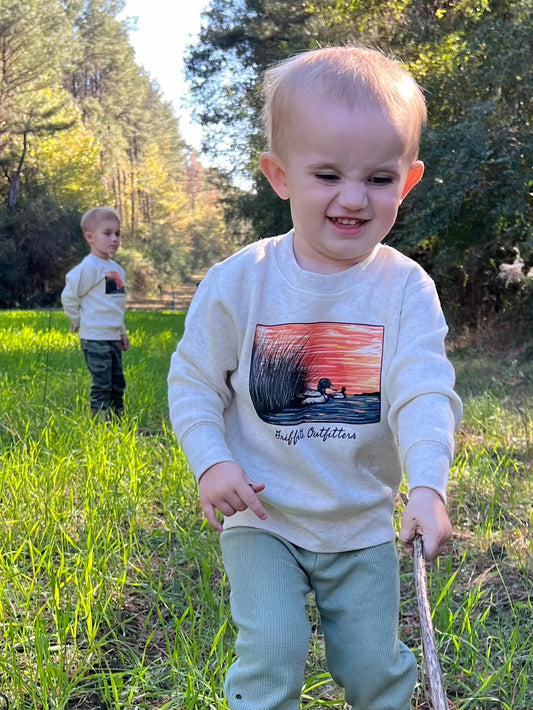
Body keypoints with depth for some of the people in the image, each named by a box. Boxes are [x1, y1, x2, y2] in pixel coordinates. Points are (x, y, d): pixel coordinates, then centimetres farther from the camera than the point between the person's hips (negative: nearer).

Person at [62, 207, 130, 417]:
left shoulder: (117, 269, 14)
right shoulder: (88, 267, -13)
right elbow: (68, 296, -14)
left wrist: (122, 332, 20)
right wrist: (78, 321, -2)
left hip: (113, 338, 9)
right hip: (95, 338, -8)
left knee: (118, 386, 14)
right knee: (102, 386, -7)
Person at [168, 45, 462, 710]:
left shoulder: (405, 288, -11)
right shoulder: (238, 282, -11)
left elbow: (425, 395, -18)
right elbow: (193, 381, -2)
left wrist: (428, 486, -33)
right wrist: (211, 462, -14)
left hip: (364, 524, 1)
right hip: (262, 518, -1)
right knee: (271, 655, -7)